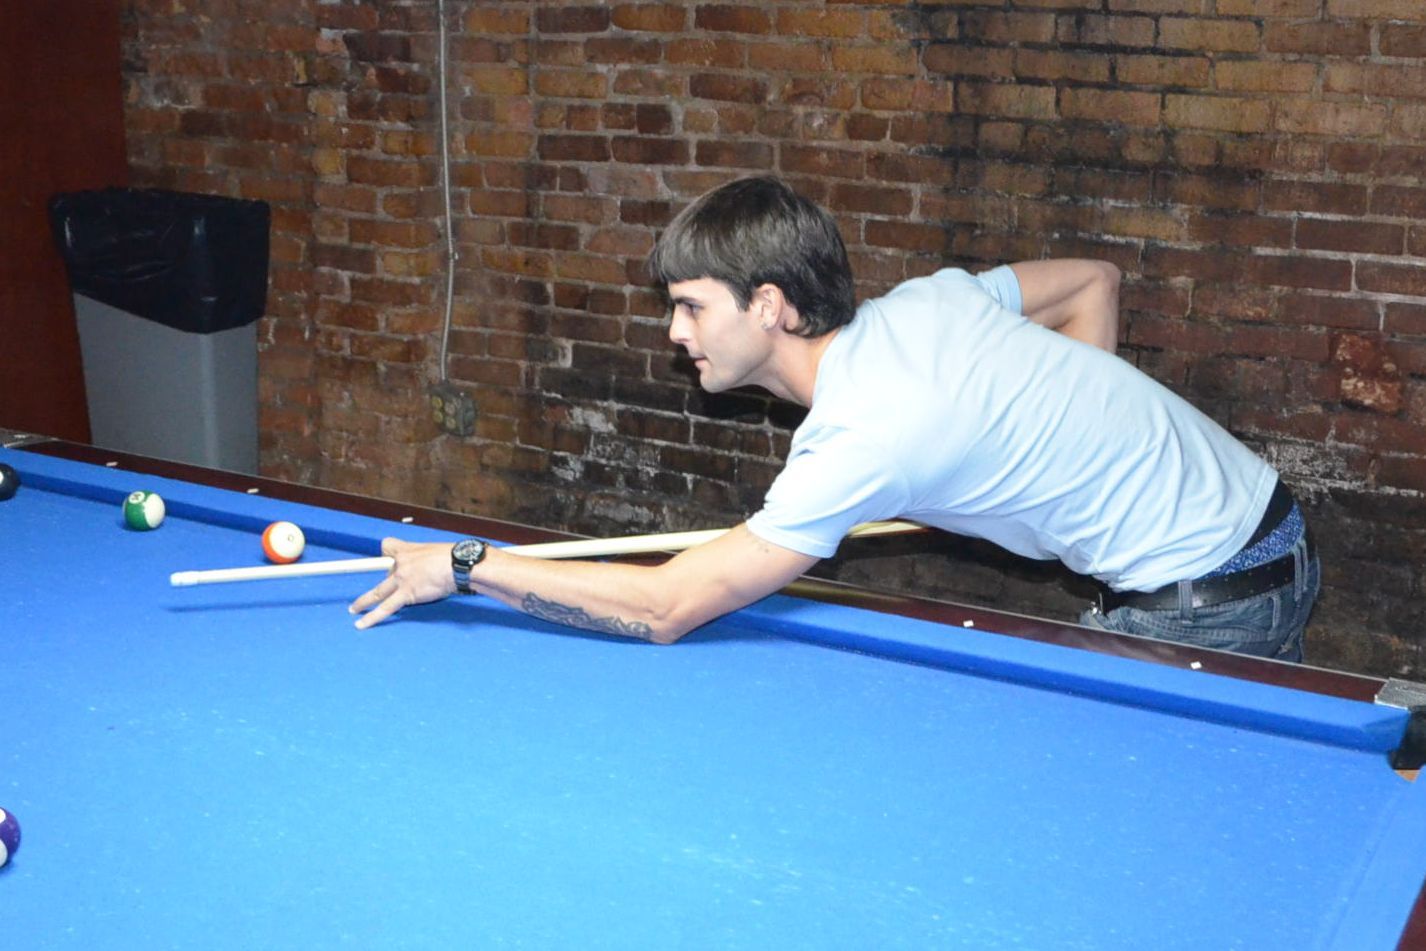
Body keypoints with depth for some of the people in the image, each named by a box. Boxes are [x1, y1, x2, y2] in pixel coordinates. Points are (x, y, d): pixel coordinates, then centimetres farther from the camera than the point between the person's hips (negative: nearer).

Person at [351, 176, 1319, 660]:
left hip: (1213, 600, -9)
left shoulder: (860, 443, -26)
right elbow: (1094, 280, 14)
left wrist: (464, 563, -19)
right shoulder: (924, 300, -1)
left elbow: (667, 606, -26)